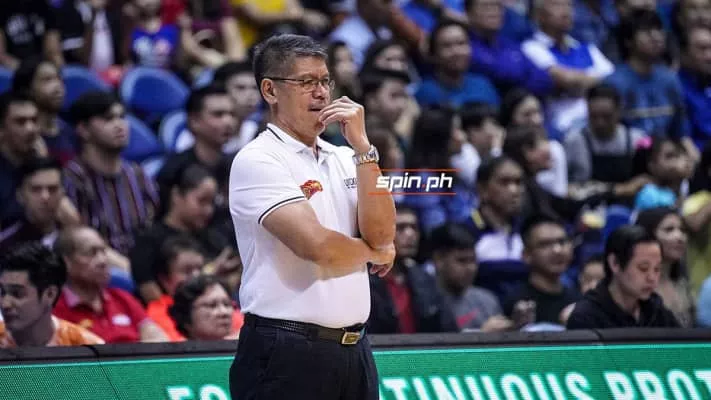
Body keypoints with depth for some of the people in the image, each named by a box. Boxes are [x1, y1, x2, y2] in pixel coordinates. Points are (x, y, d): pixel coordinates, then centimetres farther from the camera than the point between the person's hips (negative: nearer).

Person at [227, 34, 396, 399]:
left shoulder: (343, 159, 14)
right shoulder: (257, 160, -8)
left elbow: (381, 233, -1)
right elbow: (314, 243, -18)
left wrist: (362, 147, -6)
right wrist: (374, 252, 0)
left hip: (353, 351, 6)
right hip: (286, 353, -6)